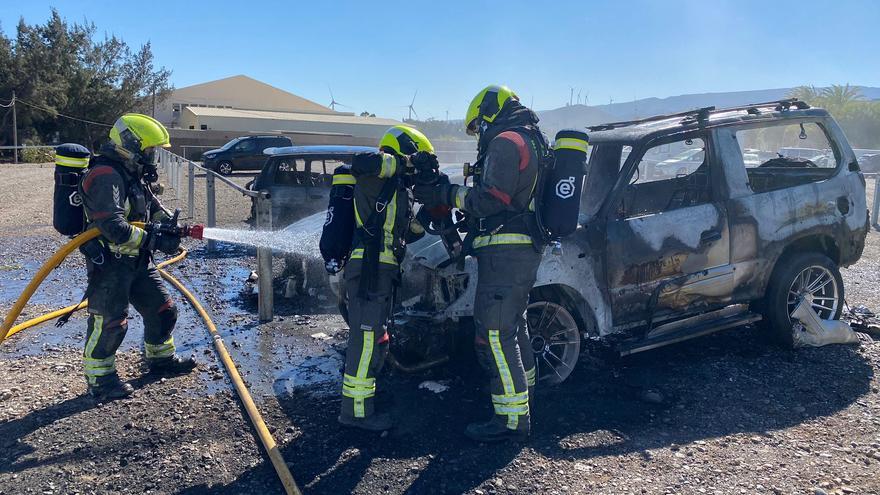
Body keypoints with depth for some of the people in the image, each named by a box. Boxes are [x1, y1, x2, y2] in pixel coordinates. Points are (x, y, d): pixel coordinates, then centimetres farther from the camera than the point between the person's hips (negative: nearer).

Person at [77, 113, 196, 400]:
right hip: (109, 261, -10)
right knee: (109, 322, -3)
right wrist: (155, 241, -27)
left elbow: (153, 207, 21)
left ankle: (160, 358, 34)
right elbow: (114, 226, -30)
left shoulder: (134, 175, 13)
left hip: (137, 260, 10)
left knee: (162, 310, 15)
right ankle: (99, 380, 13)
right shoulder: (105, 176, -20)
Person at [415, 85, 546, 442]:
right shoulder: (532, 141, 23)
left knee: (494, 334, -9)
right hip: (525, 251, 11)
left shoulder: (505, 141, -10)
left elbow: (492, 198, -21)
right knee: (513, 325, 22)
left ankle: (512, 420, -6)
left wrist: (445, 194, -13)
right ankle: (523, 395, 36)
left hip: (505, 251, -11)